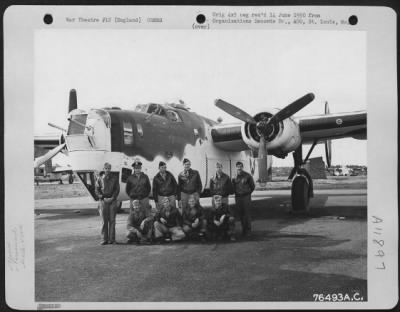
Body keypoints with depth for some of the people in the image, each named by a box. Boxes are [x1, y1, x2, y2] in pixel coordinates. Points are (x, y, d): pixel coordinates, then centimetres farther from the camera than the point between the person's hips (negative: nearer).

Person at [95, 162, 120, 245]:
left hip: (112, 201, 0)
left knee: (112, 220, -1)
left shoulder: (115, 179, 9)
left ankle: (112, 239, 3)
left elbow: (117, 189, 4)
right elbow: (96, 190, 4)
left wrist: (112, 198, -9)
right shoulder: (100, 179, 7)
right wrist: (103, 198, -9)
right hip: (103, 201, 0)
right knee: (104, 221, -1)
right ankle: (104, 239, 3)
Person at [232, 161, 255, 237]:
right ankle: (243, 229, 17)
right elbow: (233, 187, 18)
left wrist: (248, 193, 8)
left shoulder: (247, 176, -3)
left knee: (246, 213, -6)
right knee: (240, 213, 5)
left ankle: (248, 230, 1)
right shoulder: (235, 177, 8)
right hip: (238, 197, 4)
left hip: (246, 196, -4)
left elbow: (252, 186, 5)